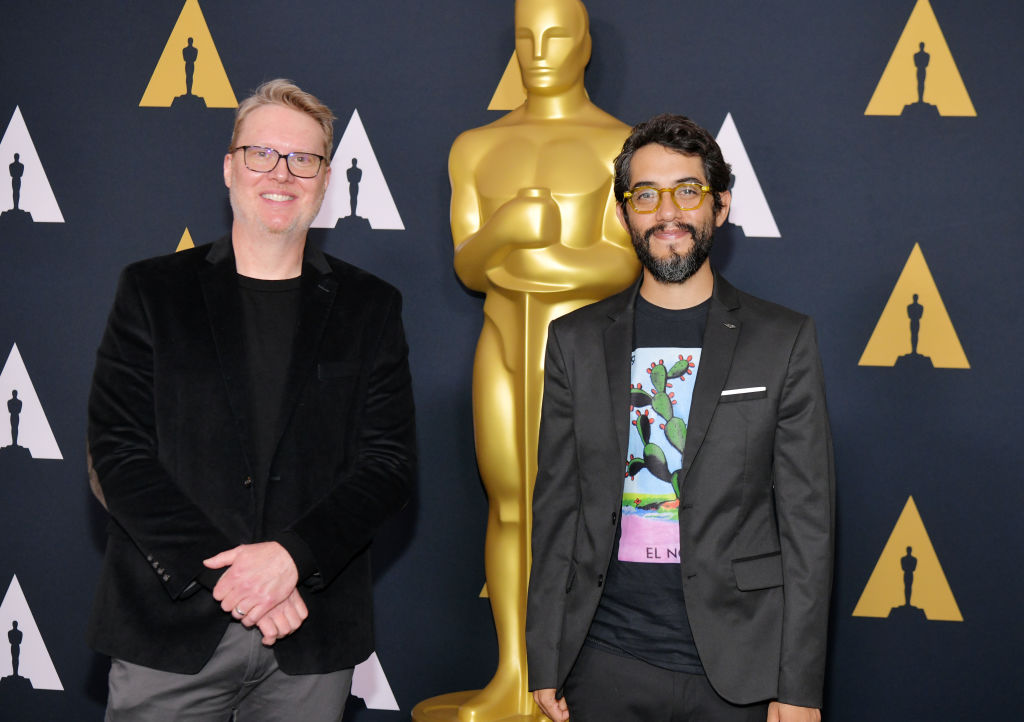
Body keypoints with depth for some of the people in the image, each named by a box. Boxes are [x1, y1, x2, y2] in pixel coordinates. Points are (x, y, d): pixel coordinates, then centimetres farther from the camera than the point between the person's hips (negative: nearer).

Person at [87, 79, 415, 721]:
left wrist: (292, 555, -16)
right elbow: (120, 451, -4)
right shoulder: (153, 291, 4)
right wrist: (220, 571, -14)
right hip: (170, 627, 0)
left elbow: (391, 462, -1)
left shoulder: (369, 307, 6)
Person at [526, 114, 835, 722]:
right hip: (606, 663, 2)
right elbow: (556, 507, 6)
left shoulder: (784, 340, -1)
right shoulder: (576, 341, 5)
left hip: (737, 671, -1)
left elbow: (808, 520, -3)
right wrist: (545, 665, 4)